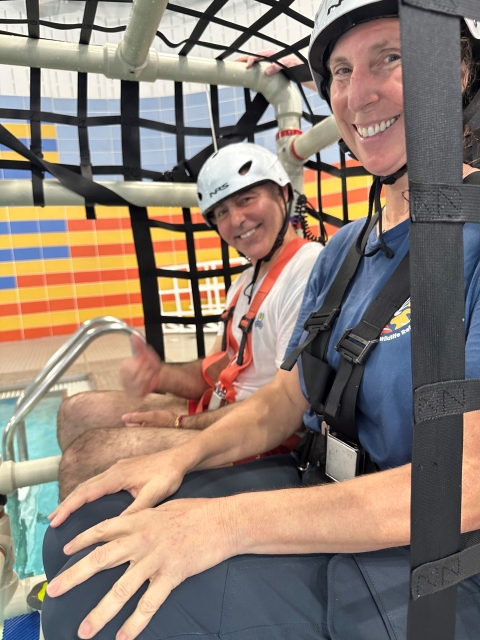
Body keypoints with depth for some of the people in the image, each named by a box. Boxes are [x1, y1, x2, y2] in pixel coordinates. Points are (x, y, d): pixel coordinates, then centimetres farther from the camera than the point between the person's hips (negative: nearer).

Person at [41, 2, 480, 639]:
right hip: (326, 498, 6)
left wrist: (228, 522, -26)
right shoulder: (344, 249, 7)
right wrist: (182, 456, -8)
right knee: (82, 534, -3)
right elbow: (287, 397, 8)